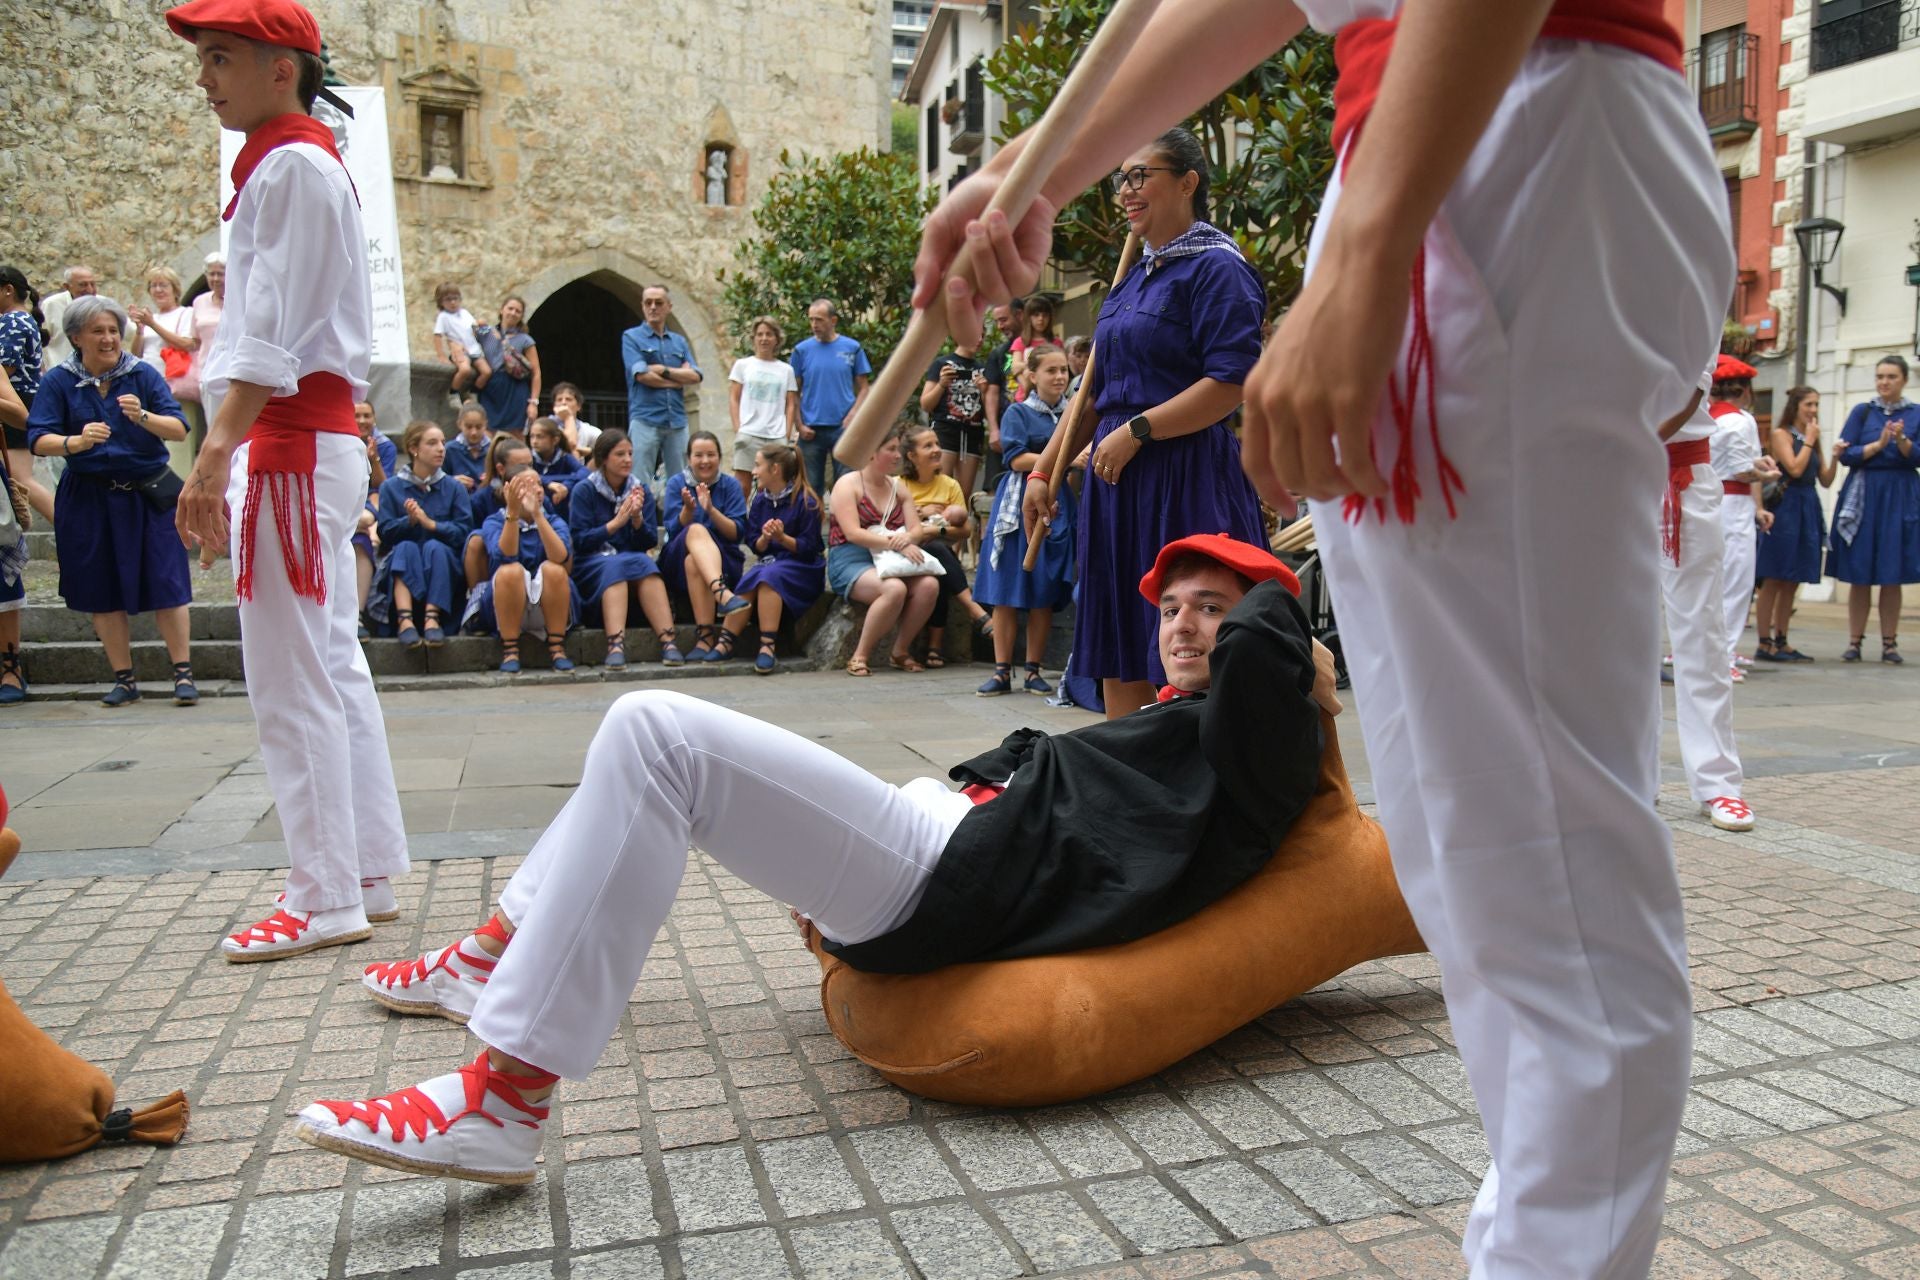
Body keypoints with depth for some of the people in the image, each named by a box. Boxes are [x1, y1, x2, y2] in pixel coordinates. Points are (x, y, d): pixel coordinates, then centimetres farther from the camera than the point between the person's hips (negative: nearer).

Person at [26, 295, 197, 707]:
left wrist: (143, 417, -27)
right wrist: (77, 442, -27)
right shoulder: (57, 382, 1)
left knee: (166, 583, -4)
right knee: (102, 592, 6)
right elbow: (39, 441, -8)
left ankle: (183, 674, 3)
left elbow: (179, 430, -8)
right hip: (88, 499, 1)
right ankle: (124, 680, 16)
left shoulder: (144, 375, 0)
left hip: (148, 495, -1)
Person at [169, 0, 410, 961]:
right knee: (333, 667, 11)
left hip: (292, 445, -10)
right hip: (314, 439, 10)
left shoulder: (291, 166, -8)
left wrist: (215, 456, -20)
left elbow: (272, 334, -17)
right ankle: (369, 877, 18)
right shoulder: (301, 166, 21)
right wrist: (231, 451, 18)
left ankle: (327, 899, 1)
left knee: (292, 681, -7)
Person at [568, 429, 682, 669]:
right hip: (591, 565, -2)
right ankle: (615, 643, -52)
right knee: (615, 566, -35)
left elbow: (648, 544, 5)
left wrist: (637, 518, -13)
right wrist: (616, 523, -16)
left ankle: (668, 640, -44)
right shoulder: (584, 490, 1)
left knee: (645, 562, -31)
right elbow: (579, 541, -7)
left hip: (634, 562, 2)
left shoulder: (642, 491, 10)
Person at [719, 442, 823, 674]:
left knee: (768, 575, -34)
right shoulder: (759, 500, 11)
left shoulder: (806, 501, -7)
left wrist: (782, 537, -23)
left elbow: (809, 548, -9)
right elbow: (754, 545, 9)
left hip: (802, 569, -4)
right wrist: (764, 538, -13)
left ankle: (768, 647, -38)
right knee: (751, 577, -29)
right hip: (767, 561, 5)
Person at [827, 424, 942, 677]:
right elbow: (853, 533, -15)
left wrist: (908, 538, -17)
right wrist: (895, 544, -24)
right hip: (851, 562, -6)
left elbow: (916, 528, 9)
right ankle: (860, 656, -20)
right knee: (895, 588, -35)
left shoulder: (897, 486, 17)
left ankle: (900, 651, -7)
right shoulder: (848, 484, -2)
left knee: (929, 585, -24)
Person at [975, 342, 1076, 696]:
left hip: (1059, 505, 3)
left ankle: (1033, 671, 10)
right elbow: (1016, 459, -8)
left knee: (1044, 595, 2)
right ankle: (1002, 671, 2)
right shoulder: (1018, 413, 3)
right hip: (1020, 505, -3)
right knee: (1006, 593, -4)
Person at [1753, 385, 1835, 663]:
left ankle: (1781, 642, 13)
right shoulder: (1780, 434, -3)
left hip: (1808, 509, 7)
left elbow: (1826, 481, 14)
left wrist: (1835, 456, -1)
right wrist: (1809, 439, -6)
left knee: (1792, 583, 8)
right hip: (1785, 507, -7)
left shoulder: (1813, 438, 17)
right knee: (1773, 580, -6)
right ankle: (1764, 644, -4)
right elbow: (1795, 468, -16)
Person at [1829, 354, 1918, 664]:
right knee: (1859, 576, 0)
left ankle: (1889, 643, 8)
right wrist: (1878, 444, -13)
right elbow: (1846, 454, 0)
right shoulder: (1862, 412, 8)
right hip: (1863, 497, 0)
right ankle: (1854, 642, 5)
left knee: (1892, 577, 1)